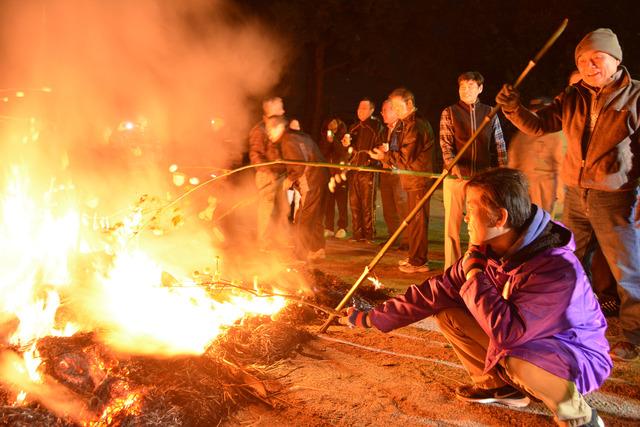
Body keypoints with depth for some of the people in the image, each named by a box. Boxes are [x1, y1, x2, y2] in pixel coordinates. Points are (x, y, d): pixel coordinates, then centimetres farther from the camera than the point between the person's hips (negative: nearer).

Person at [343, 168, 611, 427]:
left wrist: (474, 273, -29)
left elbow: (507, 331, -40)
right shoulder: (488, 251, -11)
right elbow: (437, 291, -6)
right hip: (526, 342, 7)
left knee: (513, 358, -38)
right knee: (448, 315, -5)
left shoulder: (557, 269, -35)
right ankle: (500, 385, 15)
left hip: (578, 358, -7)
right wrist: (374, 318, -6)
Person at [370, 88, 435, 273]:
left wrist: (385, 156, -6)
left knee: (417, 220, -6)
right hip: (414, 180, 11)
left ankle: (418, 261, 0)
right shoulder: (408, 124, 19)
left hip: (418, 180, -11)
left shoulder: (414, 126, -16)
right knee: (414, 220, 17)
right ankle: (416, 257, 27)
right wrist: (387, 156, 7)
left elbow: (406, 157, -18)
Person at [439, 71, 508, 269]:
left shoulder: (490, 113, 8)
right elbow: (445, 143, -7)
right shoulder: (449, 113, 2)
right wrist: (452, 165, -25)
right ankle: (451, 269, 11)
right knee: (452, 225, 2)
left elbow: (499, 145, 8)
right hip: (456, 177, -2)